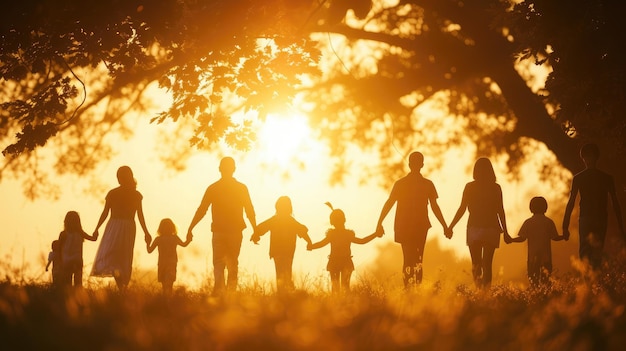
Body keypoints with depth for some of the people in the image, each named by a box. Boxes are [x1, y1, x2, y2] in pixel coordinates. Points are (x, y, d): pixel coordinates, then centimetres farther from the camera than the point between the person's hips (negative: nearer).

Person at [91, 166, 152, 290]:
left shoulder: (112, 193, -3)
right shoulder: (136, 195, 1)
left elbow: (105, 213, -2)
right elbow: (140, 216, 0)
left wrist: (97, 229, 5)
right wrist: (146, 232, 6)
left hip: (114, 226, -2)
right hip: (129, 226, 2)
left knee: (107, 255, -1)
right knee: (126, 258, 10)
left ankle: (114, 270, -33)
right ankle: (125, 288, 9)